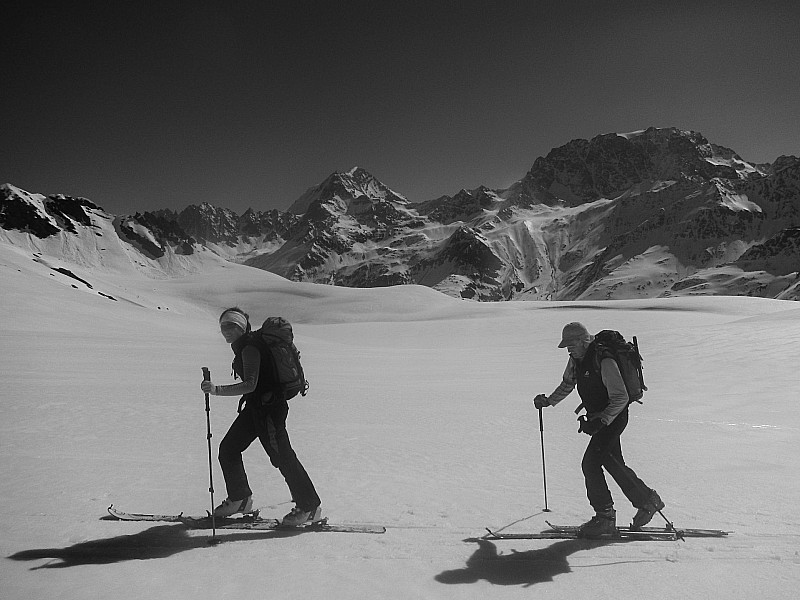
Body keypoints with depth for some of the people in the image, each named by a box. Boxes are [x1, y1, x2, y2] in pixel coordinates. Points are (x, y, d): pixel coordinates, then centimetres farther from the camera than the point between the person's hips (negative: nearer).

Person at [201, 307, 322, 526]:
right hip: (255, 406, 10)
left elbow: (250, 384, -28)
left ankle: (310, 507, 10)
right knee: (228, 448, 12)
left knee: (282, 456, -3)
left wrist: (218, 390, -32)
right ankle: (239, 499, 27)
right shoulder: (244, 345, 12)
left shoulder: (250, 347, -19)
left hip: (268, 407, -10)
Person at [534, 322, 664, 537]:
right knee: (614, 464, 16)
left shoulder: (604, 361, -26)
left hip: (613, 417, -9)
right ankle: (648, 501, 34)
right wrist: (549, 401, 9)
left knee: (591, 463, -12)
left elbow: (621, 397, -25)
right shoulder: (576, 359, 2)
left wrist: (601, 420, -33)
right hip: (598, 418, 9)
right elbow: (568, 383, 19)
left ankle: (605, 517, 2)